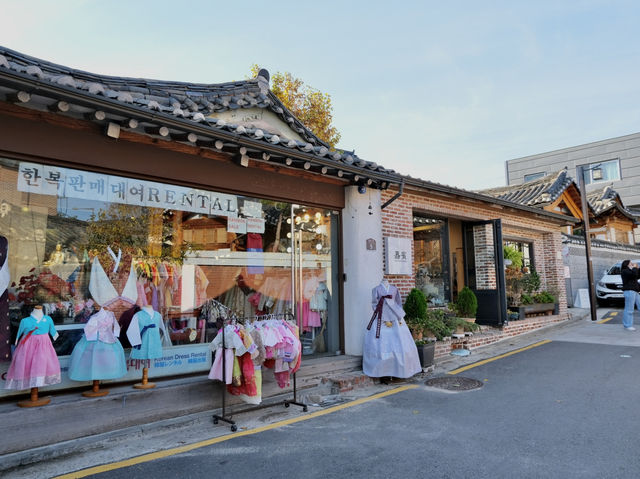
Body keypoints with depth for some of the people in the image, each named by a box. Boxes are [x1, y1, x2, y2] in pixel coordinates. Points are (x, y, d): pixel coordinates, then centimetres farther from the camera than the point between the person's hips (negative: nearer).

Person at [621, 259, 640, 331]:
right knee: (629, 309, -10)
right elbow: (634, 274, -21)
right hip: (629, 291, -10)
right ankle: (627, 325, -7)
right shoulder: (624, 271, -7)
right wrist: (634, 268, -5)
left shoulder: (629, 271, 23)